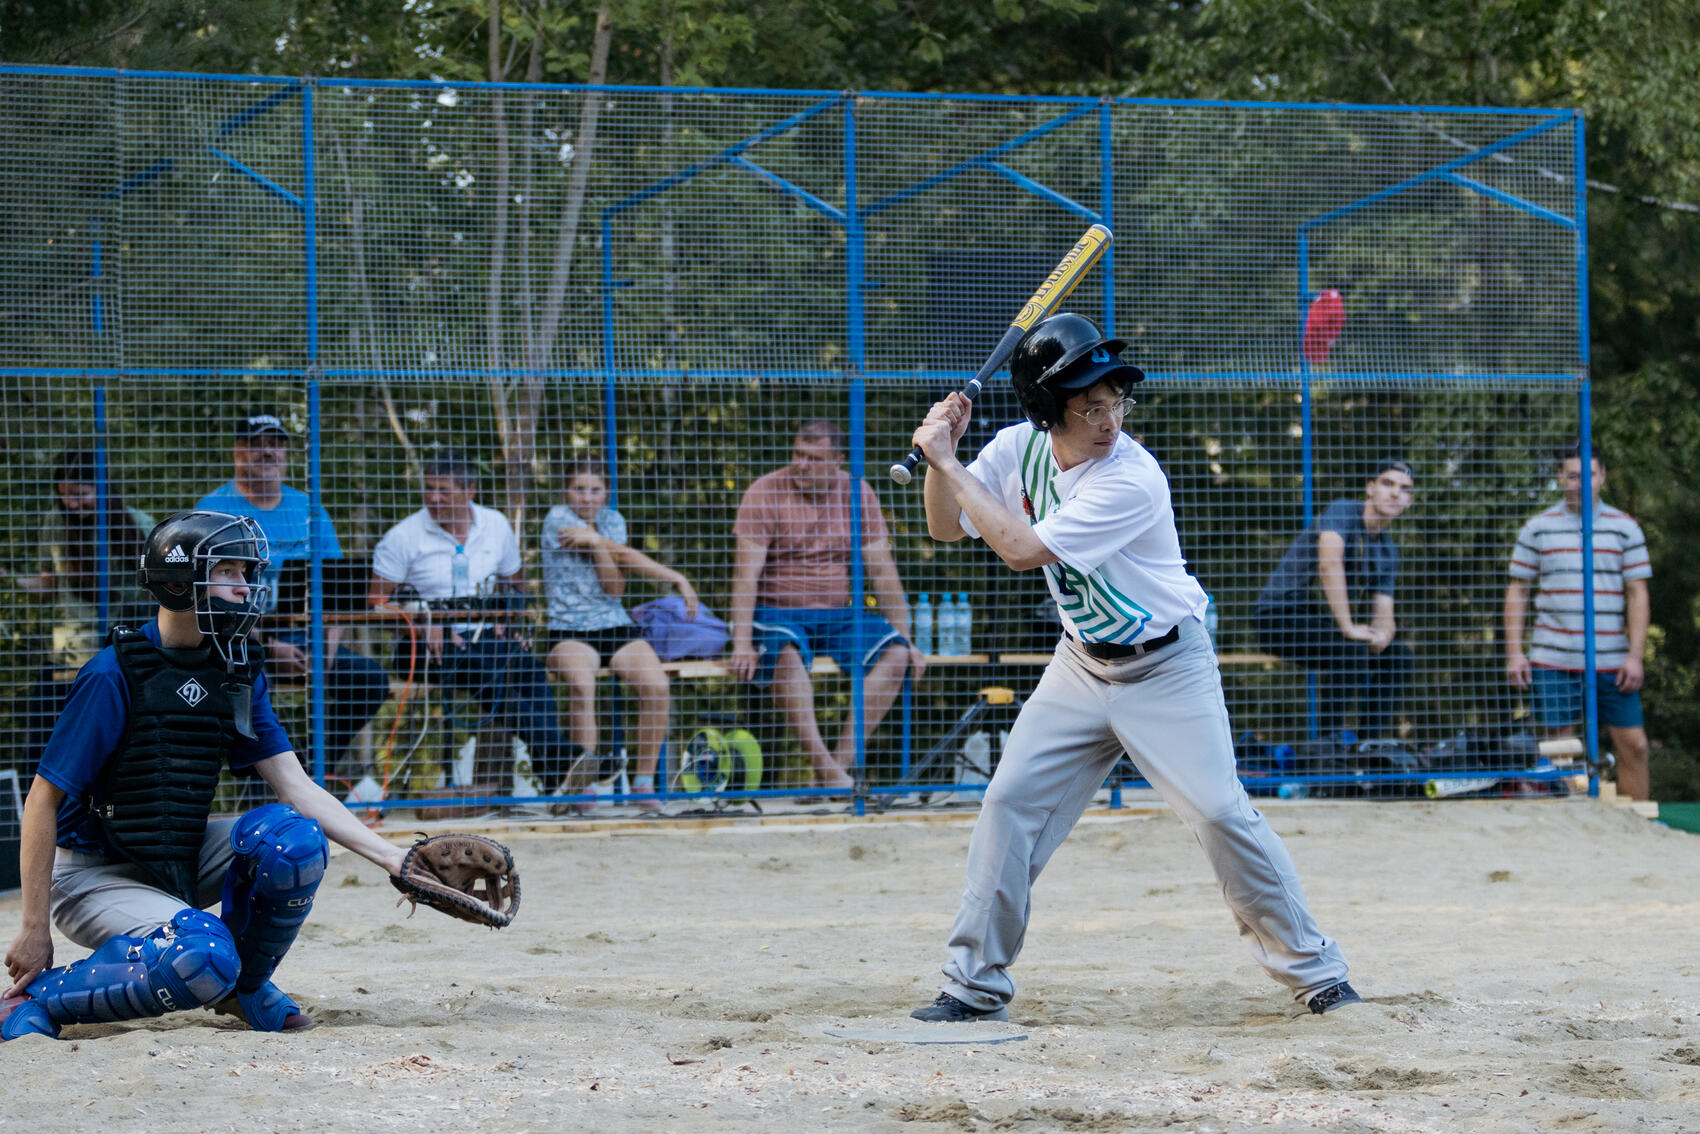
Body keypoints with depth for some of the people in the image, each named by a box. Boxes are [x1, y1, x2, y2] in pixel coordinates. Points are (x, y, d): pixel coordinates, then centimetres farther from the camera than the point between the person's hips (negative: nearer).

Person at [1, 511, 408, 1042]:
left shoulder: (237, 675, 2)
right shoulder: (114, 675, -19)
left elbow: (296, 788, -1)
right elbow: (44, 800, -17)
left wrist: (391, 858, -13)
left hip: (181, 865, 7)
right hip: (93, 873, -7)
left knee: (292, 836, -19)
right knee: (203, 956, -33)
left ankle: (247, 982, 5)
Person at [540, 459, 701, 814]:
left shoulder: (612, 521, 11)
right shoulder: (559, 519, -3)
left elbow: (615, 589, -2)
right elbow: (625, 556, -5)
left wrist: (595, 541, -13)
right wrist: (676, 578, -3)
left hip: (616, 627, 4)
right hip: (568, 632, -4)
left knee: (657, 686, -24)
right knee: (582, 684, -36)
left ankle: (644, 781, -15)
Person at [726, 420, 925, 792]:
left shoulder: (857, 494, 5)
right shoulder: (765, 493, -6)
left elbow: (883, 573, 7)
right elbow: (746, 572, -15)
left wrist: (905, 642, 0)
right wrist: (742, 644, -26)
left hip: (838, 616, 4)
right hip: (777, 613, -4)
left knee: (894, 651, -23)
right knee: (787, 651, -38)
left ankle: (843, 760, -31)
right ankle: (822, 764, -44)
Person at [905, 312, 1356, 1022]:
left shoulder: (1132, 480, -28)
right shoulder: (1021, 447, -7)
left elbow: (1021, 549, -32)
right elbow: (947, 526, 0)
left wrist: (947, 460, -28)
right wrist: (941, 455, -18)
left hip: (1167, 670, -6)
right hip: (1081, 666, 6)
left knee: (1221, 815, -11)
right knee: (1010, 803, -2)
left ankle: (1313, 969, 3)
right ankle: (976, 984, 7)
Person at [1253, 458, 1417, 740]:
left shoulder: (1388, 550, 11)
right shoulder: (1342, 511, -12)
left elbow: (1384, 613, 6)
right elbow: (1329, 563, -28)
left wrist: (1381, 633, -21)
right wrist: (1349, 628, -32)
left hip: (1322, 622, 9)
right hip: (1281, 614, -9)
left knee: (1398, 654, 1)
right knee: (1350, 647, -31)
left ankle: (1371, 744, 2)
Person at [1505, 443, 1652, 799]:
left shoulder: (1624, 527, 6)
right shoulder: (1538, 528, 6)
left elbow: (1638, 594, 5)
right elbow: (1516, 590, 9)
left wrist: (1635, 656, -3)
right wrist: (1514, 652, 2)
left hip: (1613, 661, 0)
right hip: (1553, 660, 0)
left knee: (1633, 746, -2)